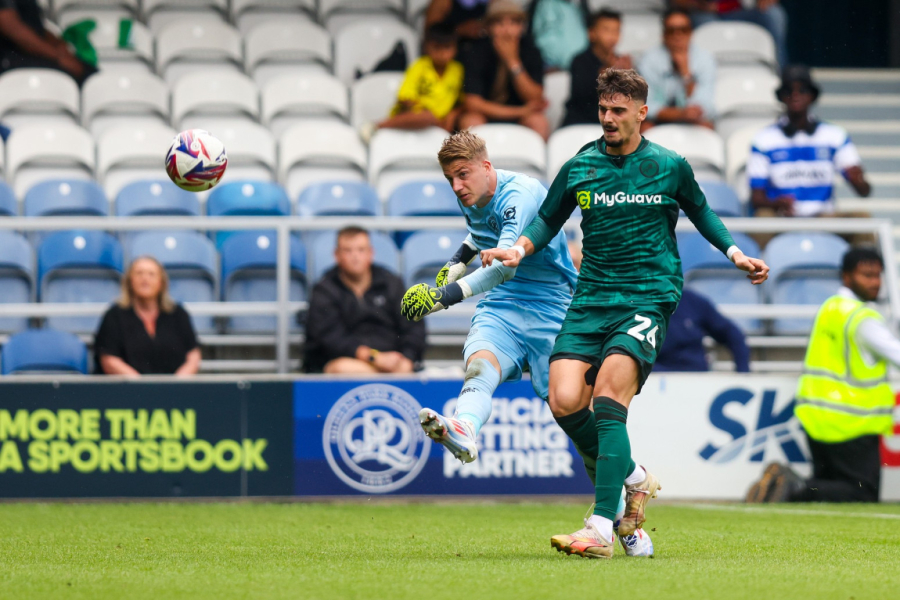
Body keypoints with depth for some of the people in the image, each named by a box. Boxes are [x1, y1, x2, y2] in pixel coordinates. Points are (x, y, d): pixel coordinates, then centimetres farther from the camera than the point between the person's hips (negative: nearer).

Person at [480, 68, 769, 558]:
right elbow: (548, 220, 19)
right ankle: (634, 480, 12)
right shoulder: (578, 168, 8)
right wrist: (520, 249, 0)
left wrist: (735, 254, 12)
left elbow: (699, 211, 22)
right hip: (591, 298, 3)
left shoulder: (669, 167, 4)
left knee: (608, 393, -24)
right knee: (565, 401, -16)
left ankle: (601, 529, -29)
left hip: (649, 297, -3)